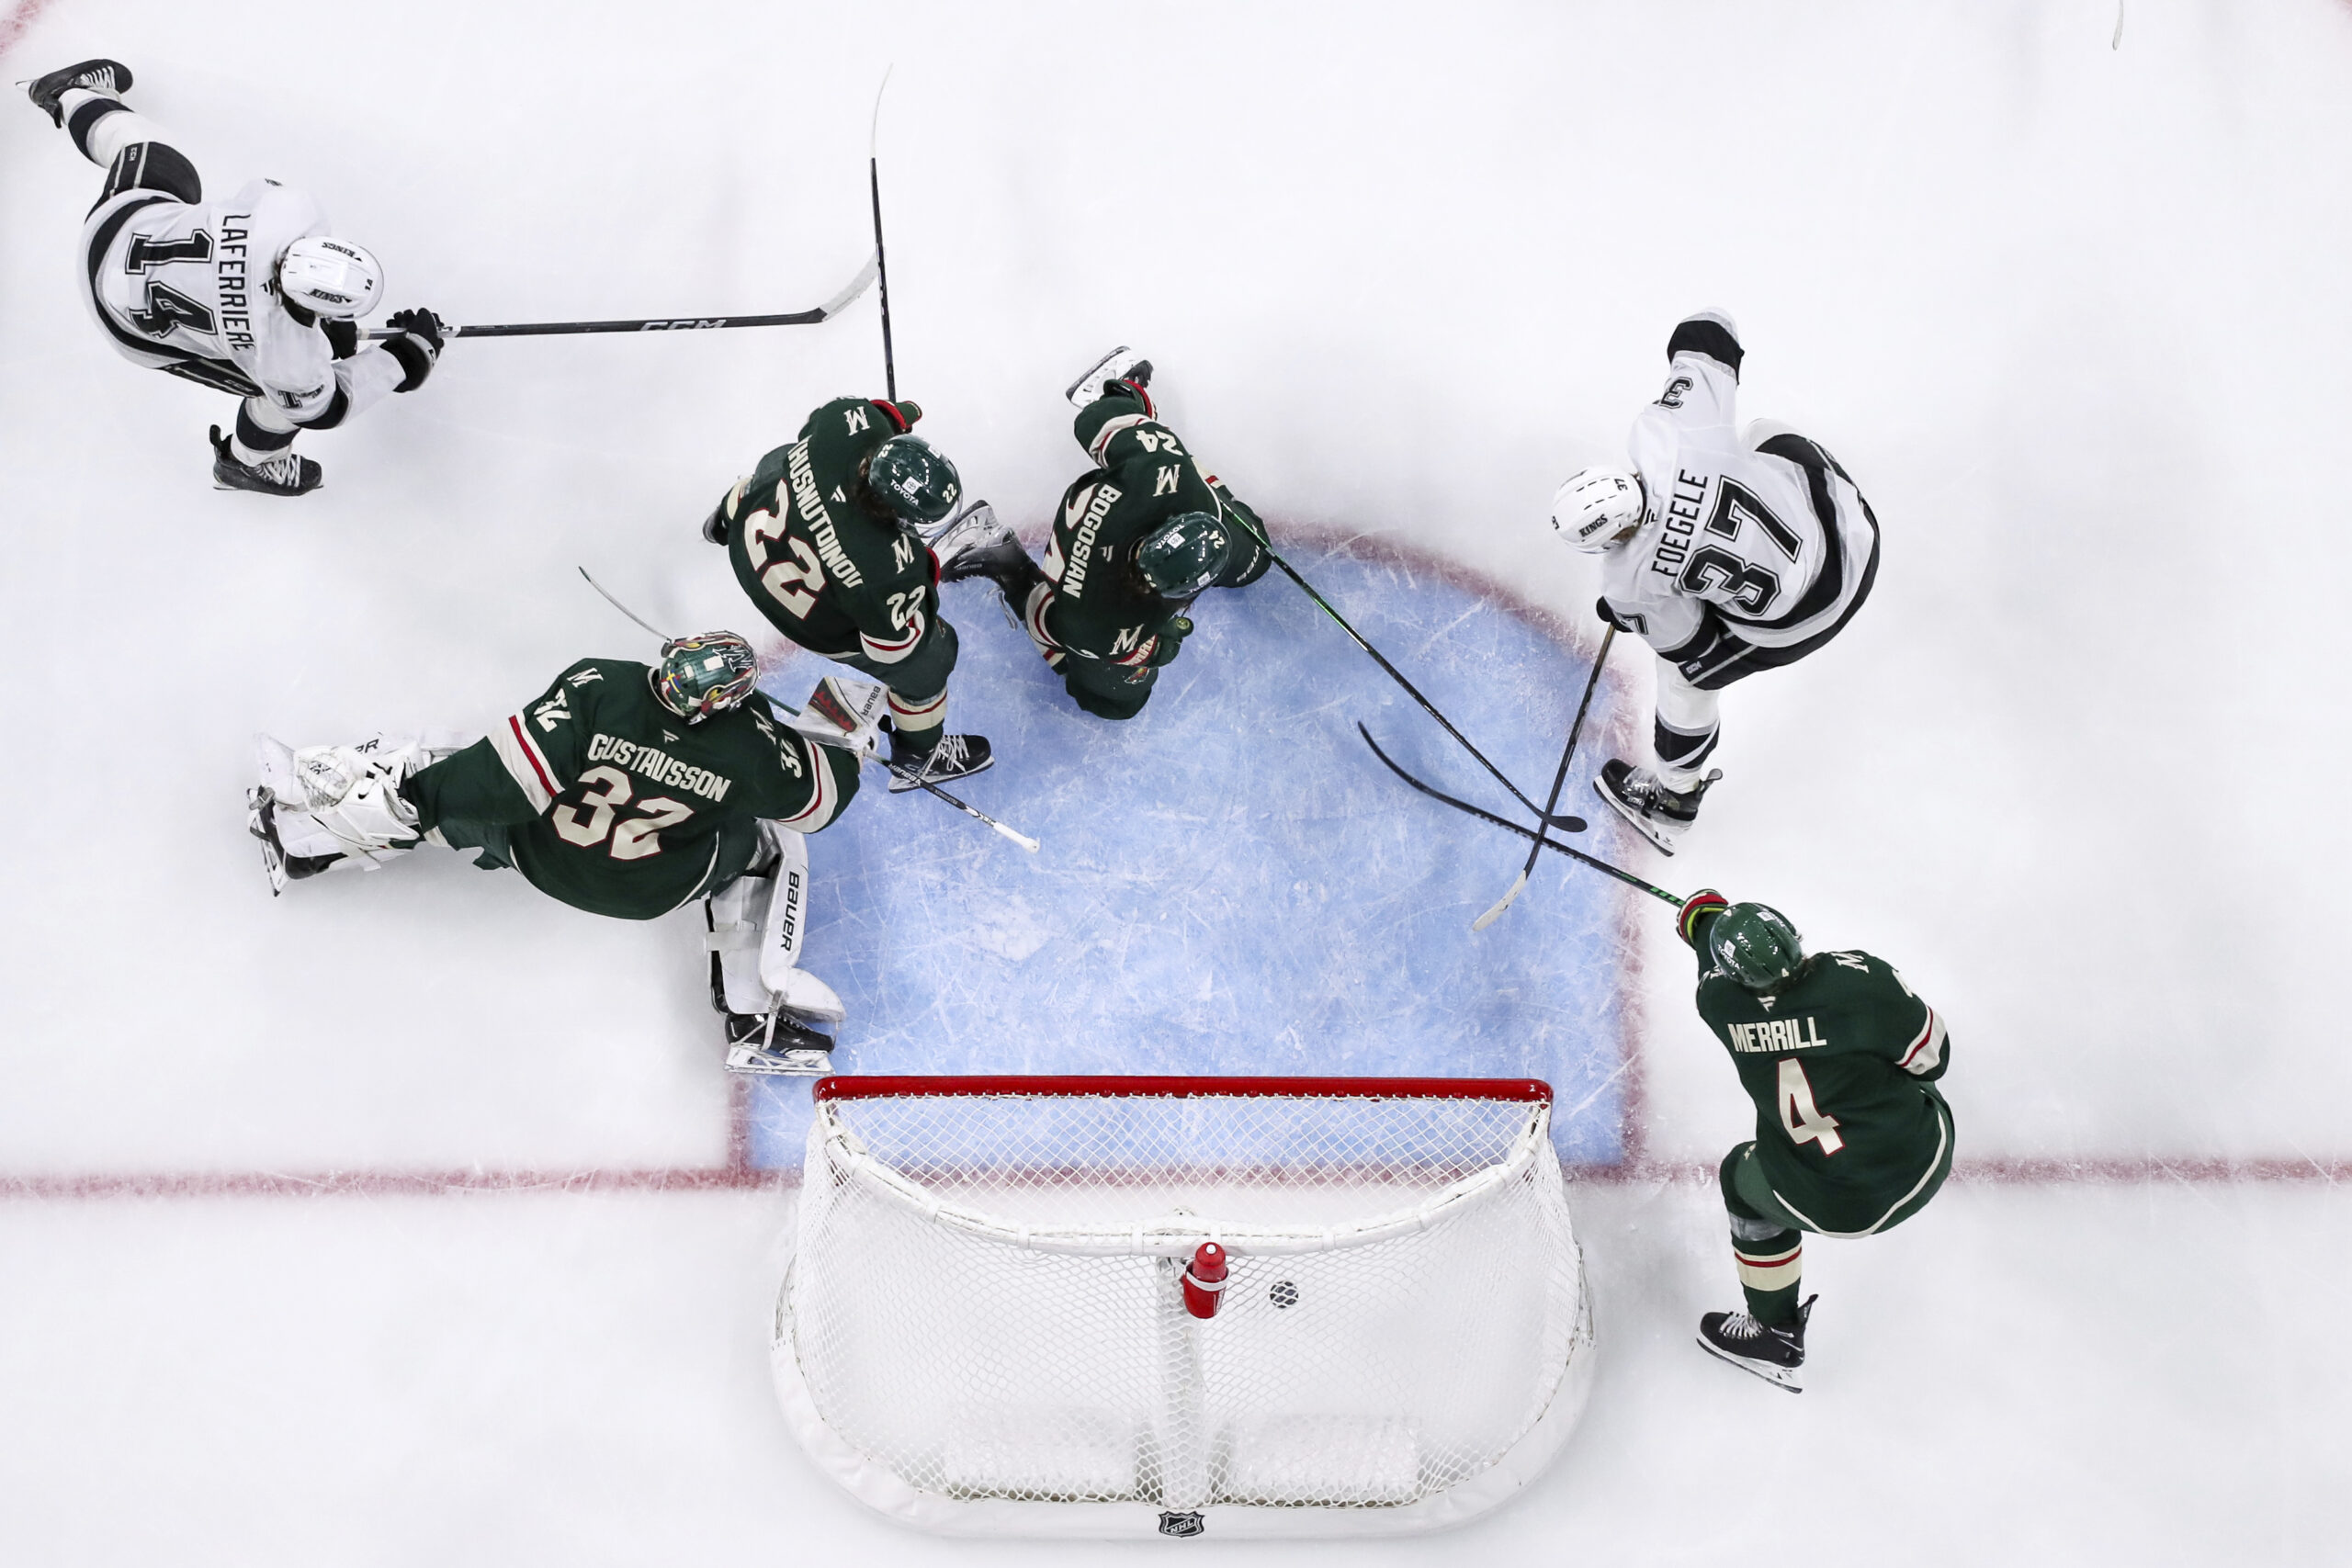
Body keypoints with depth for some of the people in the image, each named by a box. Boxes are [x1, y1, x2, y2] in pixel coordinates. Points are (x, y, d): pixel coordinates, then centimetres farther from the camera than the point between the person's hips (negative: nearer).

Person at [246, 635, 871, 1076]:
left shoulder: (593, 690, -30)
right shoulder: (750, 744, -26)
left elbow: (498, 785, -27)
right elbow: (814, 802, -7)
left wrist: (419, 794, -15)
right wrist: (842, 737, 7)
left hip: (537, 855, 0)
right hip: (651, 892, 0)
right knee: (770, 840, 15)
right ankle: (758, 1016, 7)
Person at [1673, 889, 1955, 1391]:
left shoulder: (1721, 1003, -18)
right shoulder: (1863, 978, -23)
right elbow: (1930, 1057, -9)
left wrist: (1702, 913, 29)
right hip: (1928, 1160, 2)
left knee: (1743, 1180, 25)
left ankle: (1776, 1338, 35)